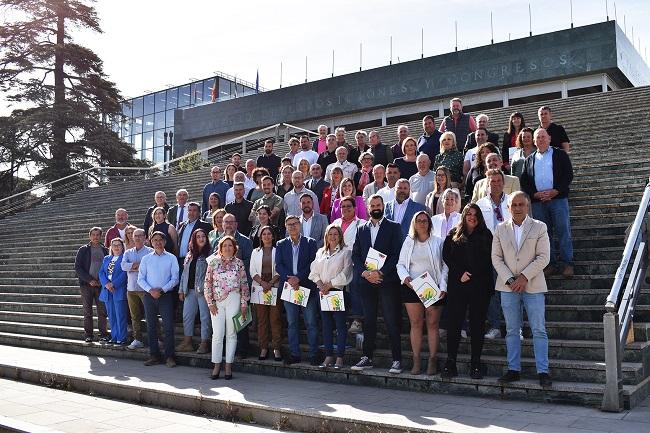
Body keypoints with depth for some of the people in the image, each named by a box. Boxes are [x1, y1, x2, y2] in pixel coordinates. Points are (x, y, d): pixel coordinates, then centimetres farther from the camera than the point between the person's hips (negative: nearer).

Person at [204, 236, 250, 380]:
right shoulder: (213, 262, 4)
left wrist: (244, 303, 1)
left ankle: (228, 366, 10)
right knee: (217, 334, -2)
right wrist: (210, 302, -1)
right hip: (217, 302, 0)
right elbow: (207, 283, 4)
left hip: (233, 300, 0)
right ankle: (217, 366, 8)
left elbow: (244, 284, 4)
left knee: (231, 333, 3)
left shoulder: (239, 263, 4)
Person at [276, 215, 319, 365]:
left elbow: (312, 263, -5)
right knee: (292, 323, 7)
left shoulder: (310, 243, 4)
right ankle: (294, 354, 14)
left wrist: (298, 278, -15)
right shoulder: (281, 245, 10)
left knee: (311, 323, -1)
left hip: (307, 287, -2)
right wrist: (289, 279, -14)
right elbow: (278, 265, 1)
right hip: (288, 286, 2)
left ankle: (313, 355, 6)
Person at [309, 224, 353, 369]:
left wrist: (329, 285, -11)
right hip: (323, 292, 5)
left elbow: (345, 273, -9)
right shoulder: (320, 252, 15)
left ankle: (340, 358, 2)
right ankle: (329, 356, 11)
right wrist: (321, 286, -7)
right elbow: (314, 271, 9)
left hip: (338, 291, -5)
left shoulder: (345, 252, 0)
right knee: (326, 324, 6)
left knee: (340, 324, -3)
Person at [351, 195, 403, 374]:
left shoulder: (393, 227, 2)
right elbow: (355, 255, 10)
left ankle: (397, 359, 0)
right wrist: (364, 273, -6)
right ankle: (367, 358, 16)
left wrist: (380, 272, -14)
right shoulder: (361, 229, 14)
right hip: (367, 281, 4)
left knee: (392, 322, -5)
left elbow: (396, 254, -6)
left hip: (387, 281, -4)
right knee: (368, 321, 9)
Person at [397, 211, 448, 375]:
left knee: (433, 324, 0)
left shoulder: (438, 242, 6)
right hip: (412, 288, 2)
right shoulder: (408, 242, 13)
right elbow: (400, 264, 11)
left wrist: (443, 286, -9)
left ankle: (432, 360, 5)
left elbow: (445, 266, 2)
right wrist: (405, 277, -9)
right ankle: (416, 361, 7)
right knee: (415, 323, 3)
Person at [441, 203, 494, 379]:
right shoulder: (453, 235, 12)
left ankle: (475, 364, 8)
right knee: (454, 323, -2)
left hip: (480, 286, 0)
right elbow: (446, 256, 3)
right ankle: (450, 363, 3)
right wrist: (460, 274, -9)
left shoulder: (486, 235, 11)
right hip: (457, 285, 0)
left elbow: (488, 259, 3)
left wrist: (470, 275, -7)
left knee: (477, 325, 2)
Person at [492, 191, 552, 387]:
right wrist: (509, 280, -8)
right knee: (512, 330, 7)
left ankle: (543, 371, 4)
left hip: (533, 285, -2)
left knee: (539, 330, -2)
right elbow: (496, 257, 4)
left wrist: (524, 277, -13)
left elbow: (543, 257, -5)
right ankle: (513, 369, 14)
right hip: (508, 286, 2)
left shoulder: (539, 227, 2)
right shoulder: (501, 229, 8)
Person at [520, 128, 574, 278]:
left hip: (558, 198, -3)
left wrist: (555, 191, -12)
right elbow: (524, 182, 10)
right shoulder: (529, 160, 17)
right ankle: (551, 264, 12)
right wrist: (535, 194, -7)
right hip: (538, 201, 3)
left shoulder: (560, 155, 9)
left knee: (563, 232, -5)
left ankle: (567, 264, 1)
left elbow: (568, 175, -1)